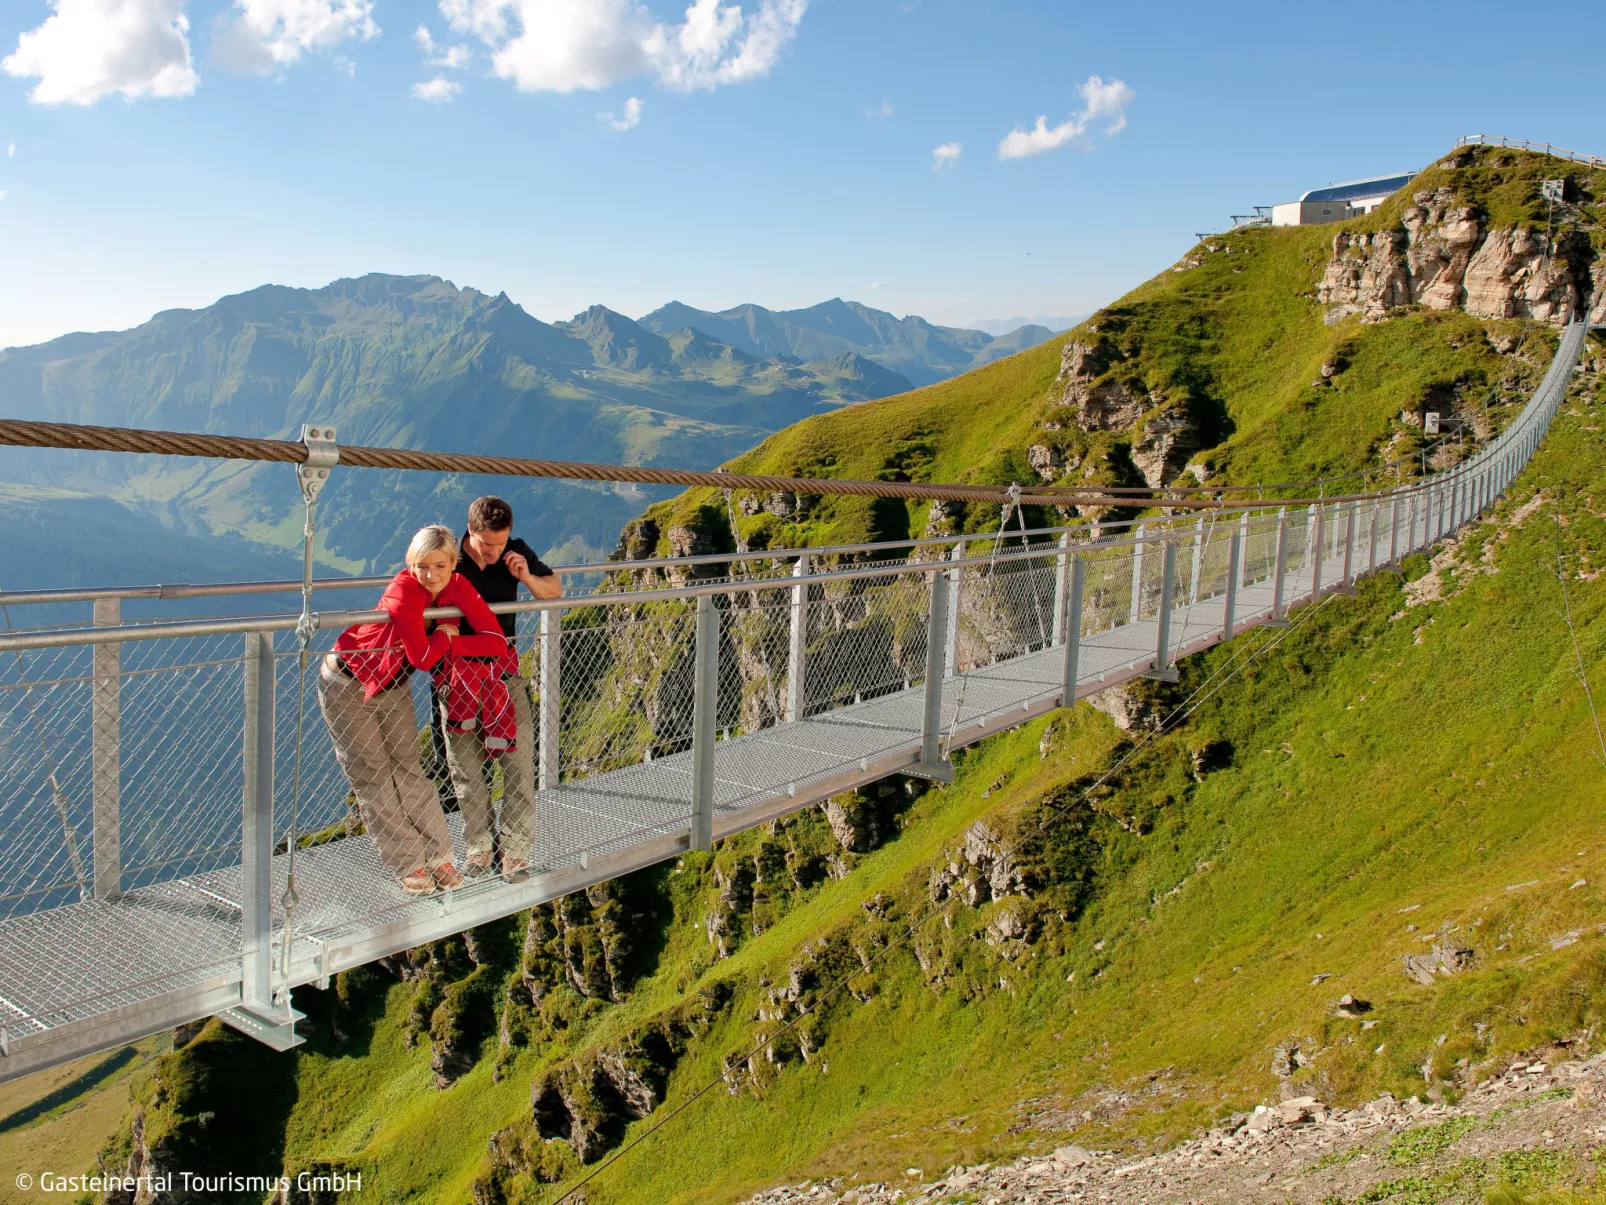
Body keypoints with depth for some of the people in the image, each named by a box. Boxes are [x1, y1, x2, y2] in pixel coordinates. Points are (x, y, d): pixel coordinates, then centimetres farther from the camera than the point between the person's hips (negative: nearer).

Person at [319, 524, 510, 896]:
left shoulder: (458, 587, -15)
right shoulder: (403, 591, -32)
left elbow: (496, 641, -22)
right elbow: (423, 657, -33)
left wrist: (445, 643, -27)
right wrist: (445, 635, -16)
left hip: (394, 687, 5)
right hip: (348, 685, -5)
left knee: (409, 770, 7)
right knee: (373, 778, 3)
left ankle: (438, 856, 13)